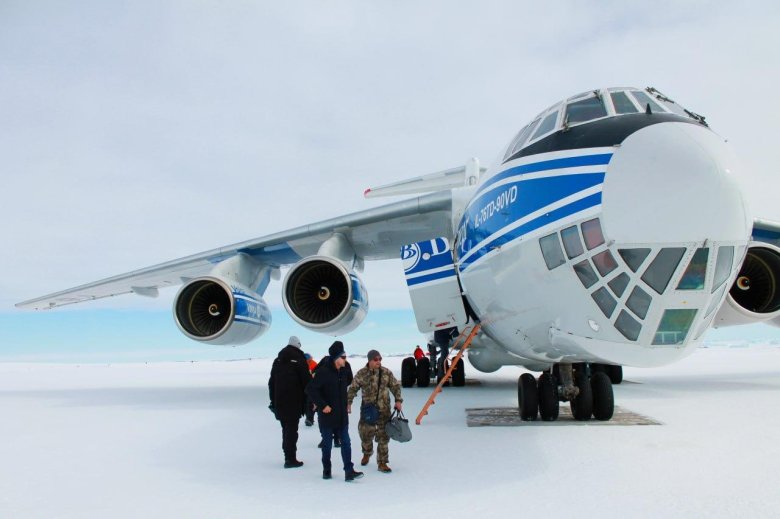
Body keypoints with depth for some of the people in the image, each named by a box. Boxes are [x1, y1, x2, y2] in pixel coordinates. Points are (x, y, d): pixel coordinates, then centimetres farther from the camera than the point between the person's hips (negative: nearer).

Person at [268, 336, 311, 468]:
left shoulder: (277, 360, 11)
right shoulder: (299, 360, -8)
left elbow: (271, 382, 15)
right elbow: (307, 382, -10)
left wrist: (273, 400, 19)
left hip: (279, 401, 6)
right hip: (294, 402, -6)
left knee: (286, 428, 15)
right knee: (292, 429, -3)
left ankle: (288, 456, 20)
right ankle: (290, 459, -3)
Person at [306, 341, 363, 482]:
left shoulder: (343, 371, 5)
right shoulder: (323, 372, -18)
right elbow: (310, 389, -21)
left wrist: (345, 405, 14)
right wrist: (323, 405, -20)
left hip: (341, 415, 6)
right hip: (327, 415, -6)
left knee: (346, 442, 1)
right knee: (327, 444, 8)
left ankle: (349, 471, 1)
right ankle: (327, 470, 24)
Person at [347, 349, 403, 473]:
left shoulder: (386, 372, -2)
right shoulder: (361, 374, -4)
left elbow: (396, 386, 5)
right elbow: (353, 389, 3)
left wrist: (398, 400, -5)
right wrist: (348, 403, -3)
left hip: (384, 410, 0)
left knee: (383, 436, 2)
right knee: (365, 434, 9)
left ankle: (382, 463, 13)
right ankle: (367, 453, 40)